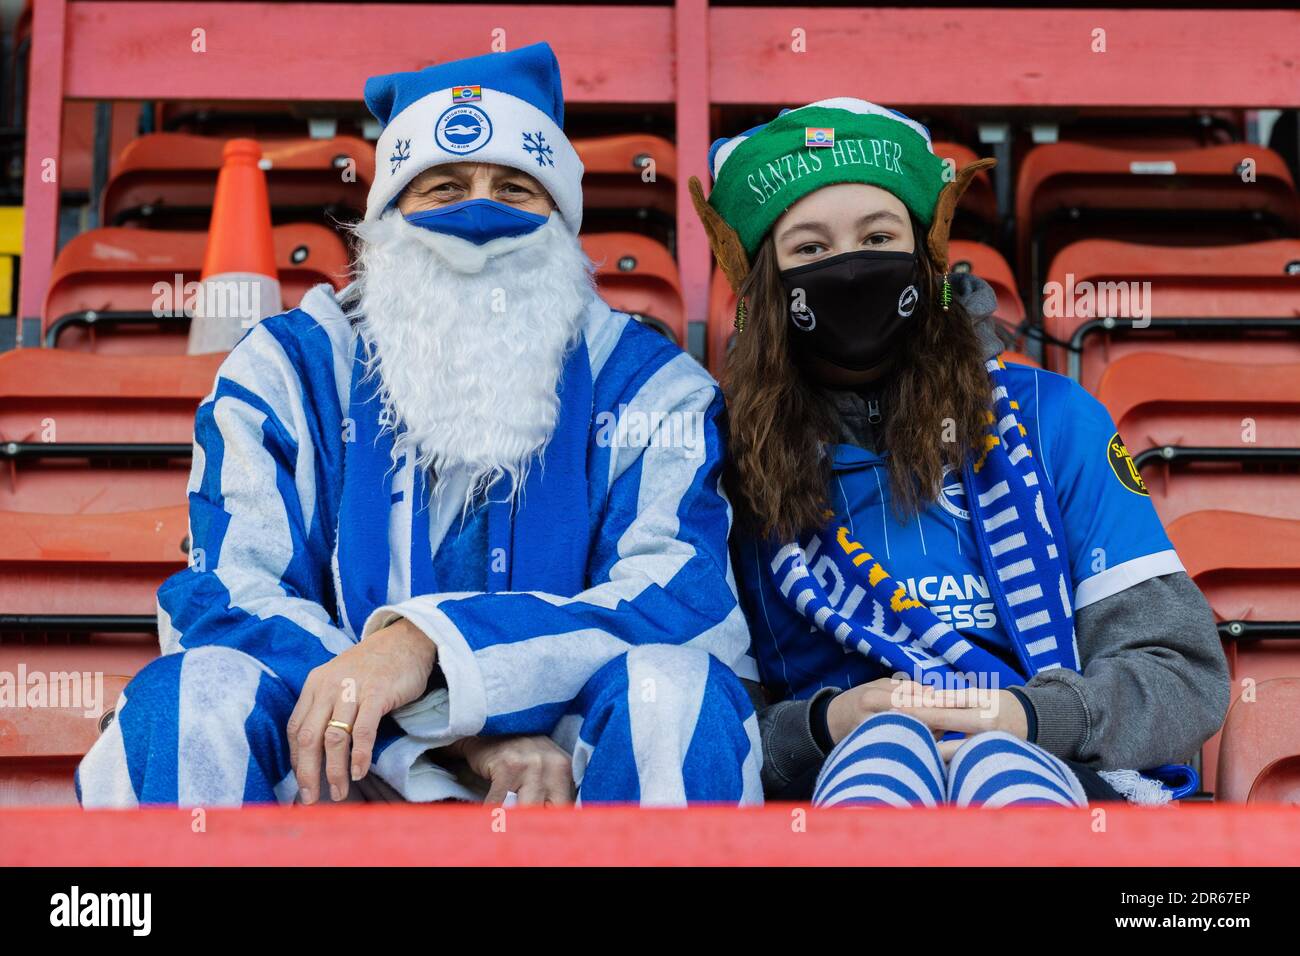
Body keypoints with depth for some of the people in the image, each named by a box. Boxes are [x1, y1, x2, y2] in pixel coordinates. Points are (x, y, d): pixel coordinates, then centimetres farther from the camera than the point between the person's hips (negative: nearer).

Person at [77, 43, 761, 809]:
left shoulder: (648, 383, 5)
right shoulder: (290, 369, 6)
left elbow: (689, 600, -13)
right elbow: (224, 596, -8)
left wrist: (430, 640, -30)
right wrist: (465, 738, -23)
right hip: (354, 778, 1)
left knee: (670, 687, -32)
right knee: (197, 695, -29)